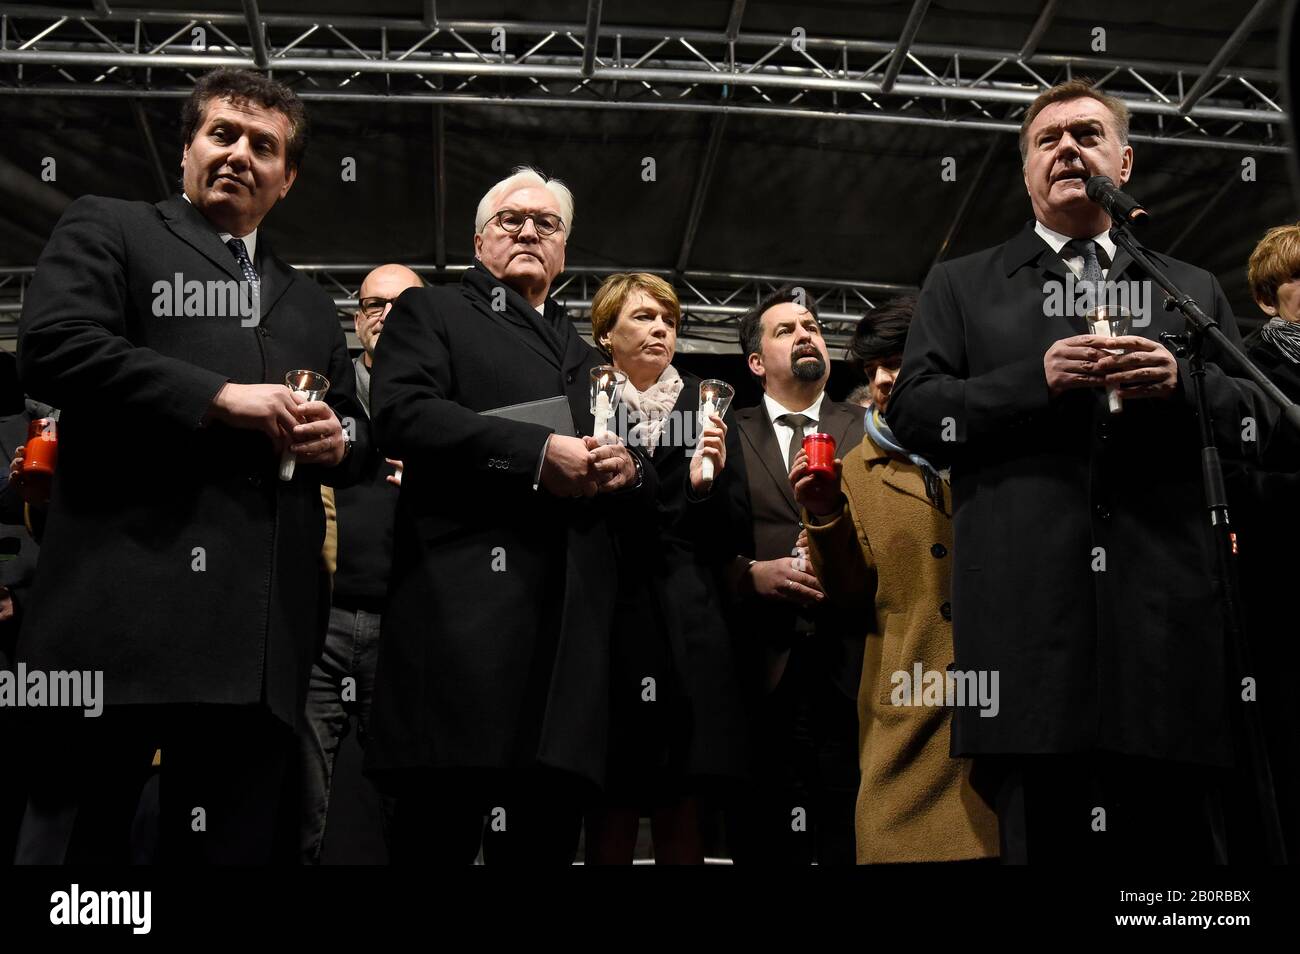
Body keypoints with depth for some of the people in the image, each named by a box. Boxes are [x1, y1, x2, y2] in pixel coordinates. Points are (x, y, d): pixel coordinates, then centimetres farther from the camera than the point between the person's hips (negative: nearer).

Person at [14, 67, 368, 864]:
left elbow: (355, 429, 28)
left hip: (261, 618, 5)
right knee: (79, 834, -1)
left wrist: (337, 440, 3)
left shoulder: (311, 305, 26)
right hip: (126, 594, -4)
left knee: (242, 839, 7)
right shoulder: (107, 230, 11)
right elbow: (52, 346, -7)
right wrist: (219, 397, -12)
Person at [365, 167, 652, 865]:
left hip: (570, 616, 5)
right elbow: (401, 413, -6)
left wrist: (628, 467, 3)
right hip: (465, 601, -5)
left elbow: (638, 479, 28)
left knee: (547, 832, 5)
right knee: (440, 831, -9)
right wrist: (537, 453, -14)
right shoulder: (430, 313, 14)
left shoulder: (584, 355, 30)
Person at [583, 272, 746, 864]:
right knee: (610, 811, -1)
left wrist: (705, 484, -10)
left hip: (687, 630, 2)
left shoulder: (702, 406, 13)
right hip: (609, 623, -1)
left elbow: (726, 534, 9)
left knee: (682, 811, 3)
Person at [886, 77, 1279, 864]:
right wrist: (1035, 380, -9)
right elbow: (914, 413, 5)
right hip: (1027, 615, -1)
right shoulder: (962, 286, 16)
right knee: (1042, 838, 0)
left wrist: (1182, 382, -6)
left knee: (1177, 838, 4)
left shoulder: (1194, 290, 21)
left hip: (1167, 613, 2)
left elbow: (1258, 418, 15)